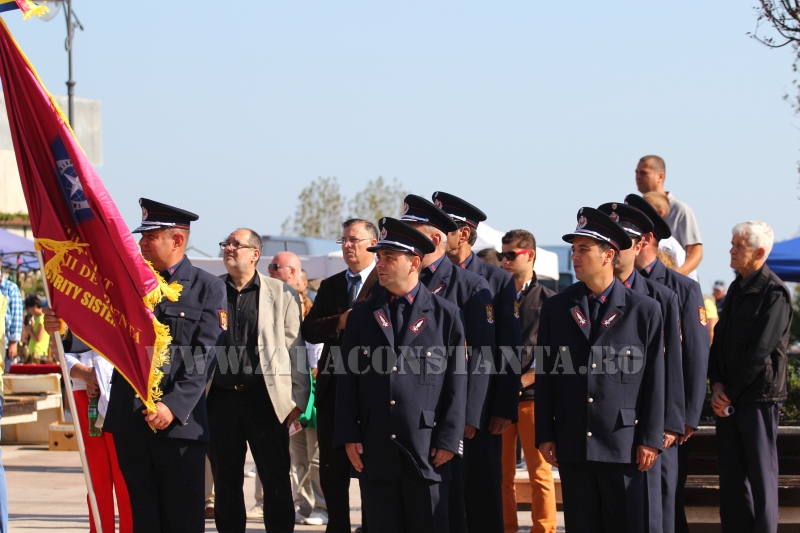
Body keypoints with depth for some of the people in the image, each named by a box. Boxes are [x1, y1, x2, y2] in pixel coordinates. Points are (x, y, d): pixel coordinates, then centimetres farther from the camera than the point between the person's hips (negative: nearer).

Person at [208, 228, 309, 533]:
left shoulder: (282, 294, 4)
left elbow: (295, 349, 2)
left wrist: (298, 399, -4)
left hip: (265, 398, -2)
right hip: (221, 398, 2)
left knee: (276, 481, 2)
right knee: (226, 481, 8)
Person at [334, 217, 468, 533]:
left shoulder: (445, 315, 3)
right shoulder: (361, 316, 11)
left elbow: (456, 382, 1)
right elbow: (347, 380, 9)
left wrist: (448, 441, -6)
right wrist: (348, 436, 0)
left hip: (426, 450, -3)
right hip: (374, 451, 3)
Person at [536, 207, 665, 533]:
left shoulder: (644, 310, 1)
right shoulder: (556, 308, 8)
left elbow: (654, 380, 0)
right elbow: (544, 377, 8)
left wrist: (650, 440, -4)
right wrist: (545, 435, 3)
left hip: (623, 444, -2)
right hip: (572, 445, 2)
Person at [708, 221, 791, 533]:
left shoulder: (774, 293, -11)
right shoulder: (736, 289, 13)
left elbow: (760, 351, -15)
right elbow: (720, 341, 13)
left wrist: (730, 393, -11)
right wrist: (717, 385, -1)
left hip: (759, 397, -7)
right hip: (728, 399, 7)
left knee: (761, 474, -1)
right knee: (731, 474, 8)